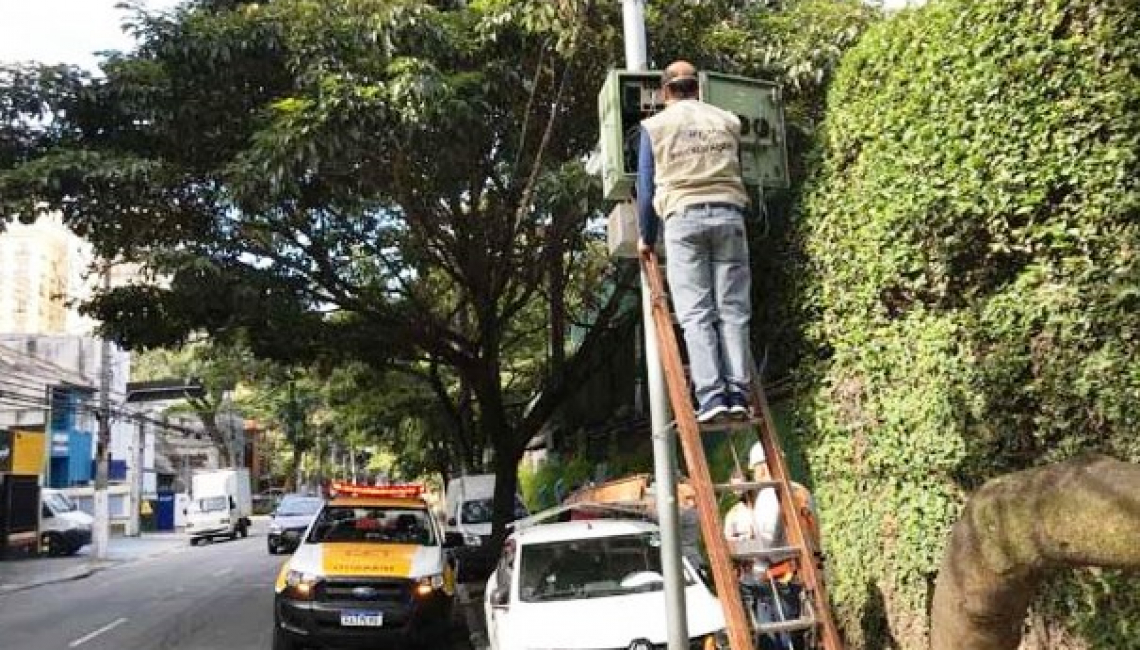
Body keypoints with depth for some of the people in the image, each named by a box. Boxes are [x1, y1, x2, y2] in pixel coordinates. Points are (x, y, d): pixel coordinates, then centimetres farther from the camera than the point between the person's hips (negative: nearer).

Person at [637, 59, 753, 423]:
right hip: (728, 213, 2)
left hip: (684, 217, -2)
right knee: (733, 310, 1)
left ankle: (711, 396, -13)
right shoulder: (728, 121, 16)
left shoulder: (655, 125, 9)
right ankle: (737, 394, -5)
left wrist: (646, 237, 16)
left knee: (696, 313, -4)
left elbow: (646, 186, 9)